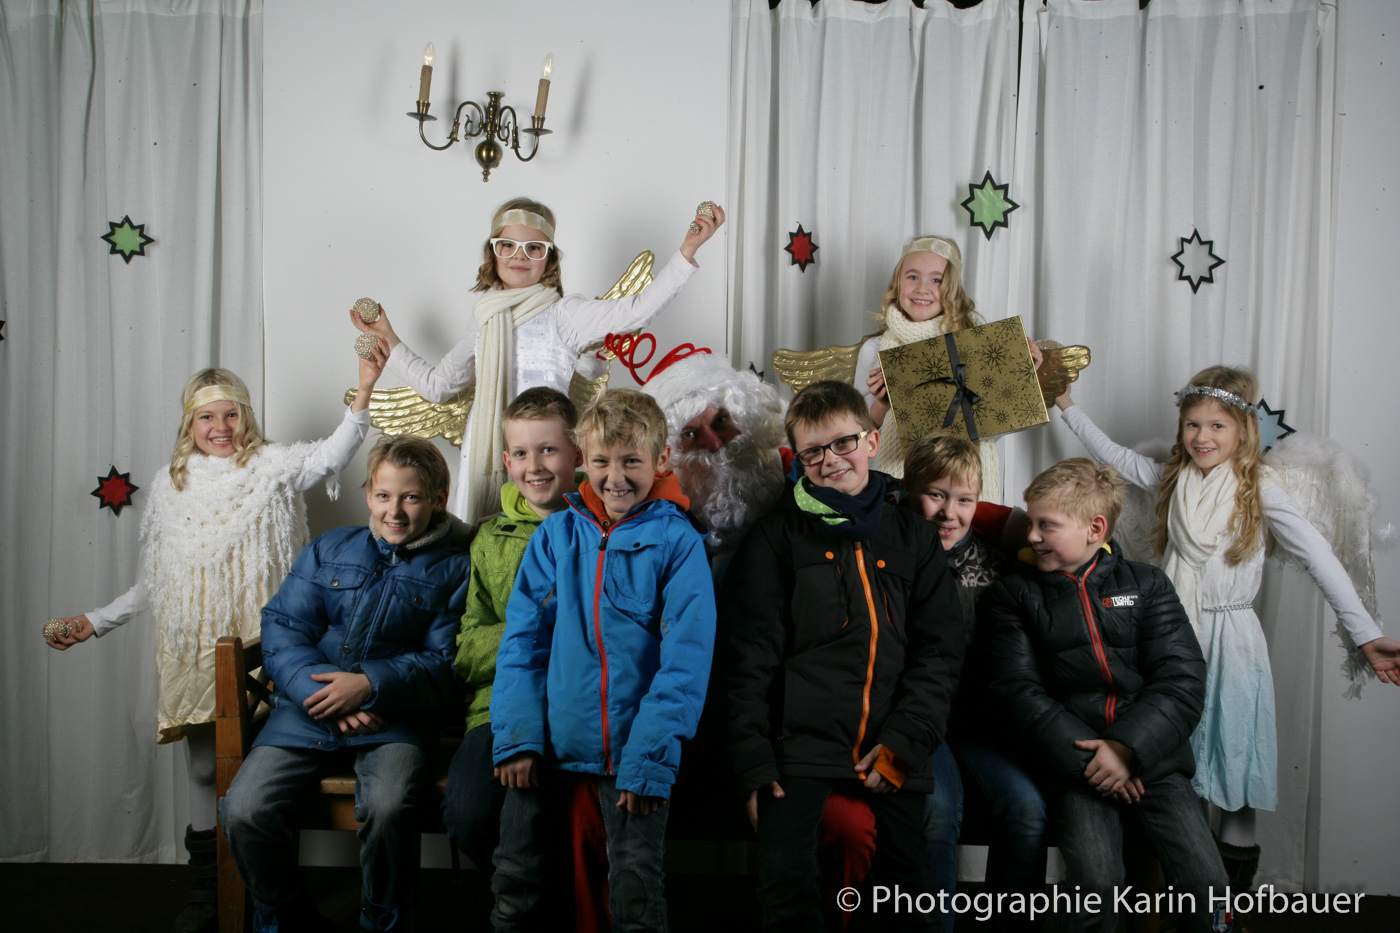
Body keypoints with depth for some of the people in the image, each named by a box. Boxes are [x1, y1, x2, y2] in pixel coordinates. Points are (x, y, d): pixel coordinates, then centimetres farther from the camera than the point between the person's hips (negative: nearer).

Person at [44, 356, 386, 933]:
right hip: (195, 651, 3)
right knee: (204, 769, 8)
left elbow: (329, 456, -22)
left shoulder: (272, 466, 1)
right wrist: (94, 622, 16)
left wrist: (363, 391, -34)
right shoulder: (169, 485, 13)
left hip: (261, 645, -3)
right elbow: (154, 584, 19)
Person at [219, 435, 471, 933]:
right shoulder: (327, 550, 13)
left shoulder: (452, 568, 5)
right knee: (243, 811, -17)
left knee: (388, 807, -31)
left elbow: (444, 665, -1)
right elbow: (282, 629, 4)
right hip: (309, 707, 3)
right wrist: (322, 692, -13)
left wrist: (371, 685, -17)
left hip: (397, 713, -3)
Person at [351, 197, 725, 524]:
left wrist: (686, 251, -20)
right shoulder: (484, 323, 15)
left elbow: (637, 310, -13)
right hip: (486, 458, 4)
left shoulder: (563, 314, -1)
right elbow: (437, 384, 25)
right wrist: (388, 339, 25)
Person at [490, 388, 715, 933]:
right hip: (551, 744, 3)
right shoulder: (555, 535, 4)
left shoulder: (677, 541, -5)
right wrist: (517, 737, -6)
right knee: (516, 887, 12)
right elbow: (522, 641, 3)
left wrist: (649, 758, -15)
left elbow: (686, 659, -9)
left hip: (633, 750, -3)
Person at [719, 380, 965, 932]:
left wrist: (903, 742, -5)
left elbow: (939, 650, 8)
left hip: (891, 752, 2)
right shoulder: (777, 538, 5)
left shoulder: (914, 539, 11)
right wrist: (754, 763, -7)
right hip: (802, 745, -2)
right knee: (787, 879, -17)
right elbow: (750, 657, 1)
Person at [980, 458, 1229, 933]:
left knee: (1206, 884, -12)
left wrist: (1128, 747, -12)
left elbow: (1182, 679, 2)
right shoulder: (1013, 595, 8)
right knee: (1097, 884, -22)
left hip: (1152, 755, 2)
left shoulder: (1146, 584, 12)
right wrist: (1085, 758, -13)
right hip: (1073, 763, -2)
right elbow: (1018, 690, -2)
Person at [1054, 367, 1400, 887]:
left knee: (1233, 746, 1)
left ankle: (1235, 884, 16)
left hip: (1230, 635, -3)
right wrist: (1066, 404, 20)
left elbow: (1320, 559, -11)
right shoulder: (1171, 479, 6)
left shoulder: (1260, 489, -6)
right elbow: (1112, 454, 20)